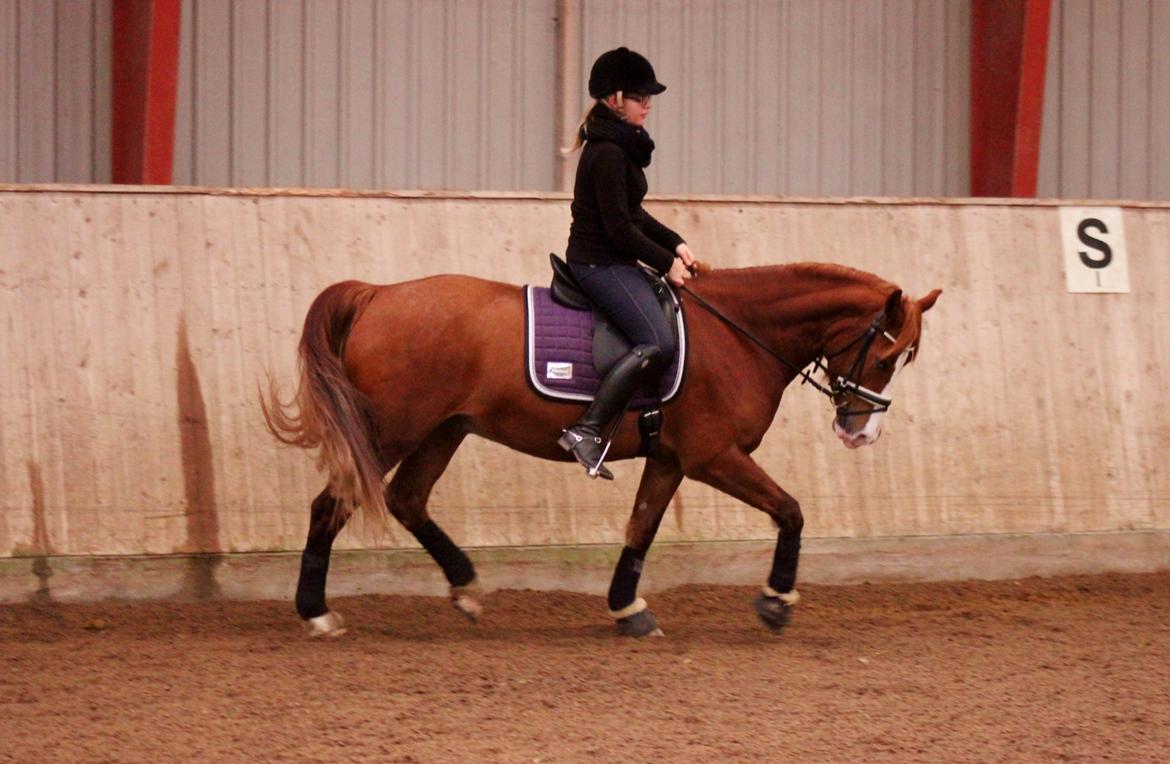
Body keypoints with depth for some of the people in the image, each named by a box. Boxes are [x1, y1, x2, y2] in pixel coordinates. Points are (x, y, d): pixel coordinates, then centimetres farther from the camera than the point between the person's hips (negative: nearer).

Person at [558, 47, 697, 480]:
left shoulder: (622, 146, 15)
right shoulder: (608, 153, -17)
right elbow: (618, 227, -20)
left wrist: (675, 244, 11)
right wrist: (665, 262, -12)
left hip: (612, 261, 11)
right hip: (599, 262, -11)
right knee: (658, 342, -24)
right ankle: (587, 430, -27)